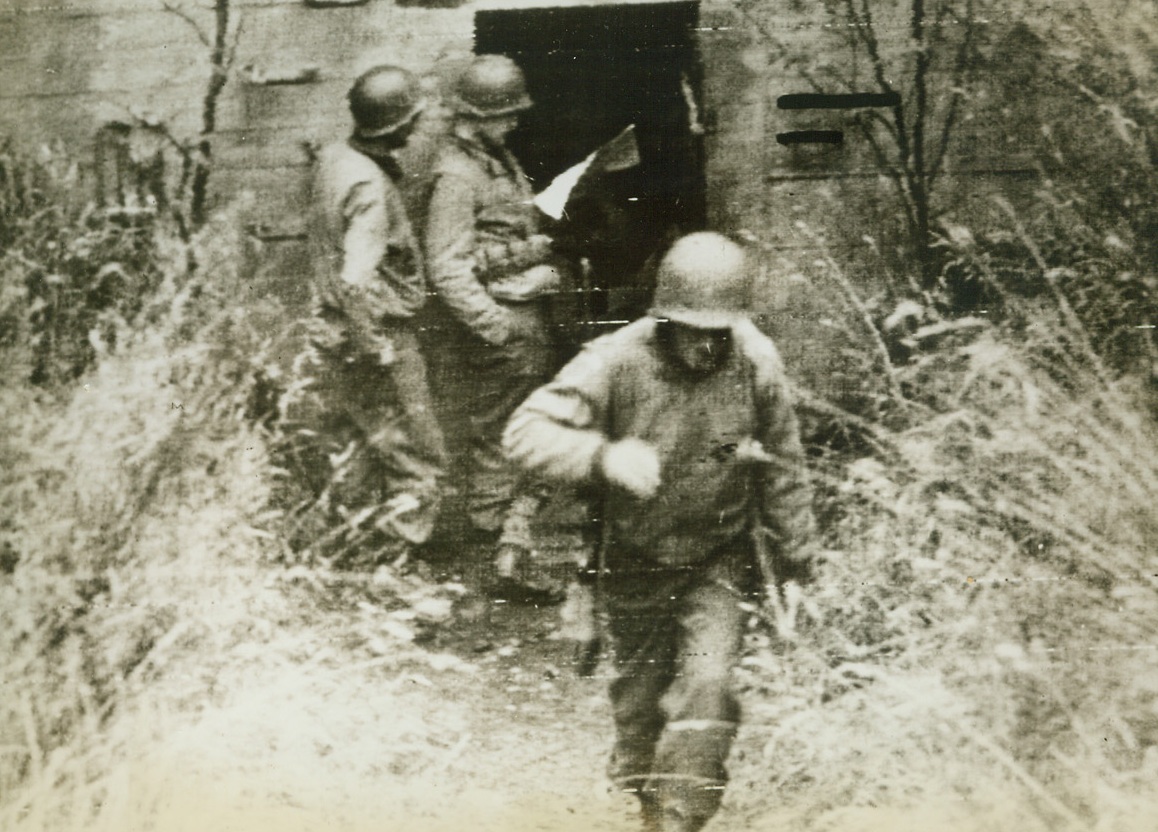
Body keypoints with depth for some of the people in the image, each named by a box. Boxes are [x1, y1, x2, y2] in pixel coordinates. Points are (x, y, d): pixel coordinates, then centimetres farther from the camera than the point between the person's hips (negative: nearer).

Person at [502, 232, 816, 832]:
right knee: (639, 698, 16)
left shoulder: (757, 366, -13)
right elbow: (526, 433, -26)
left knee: (707, 688, -16)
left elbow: (782, 468, 2)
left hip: (719, 560, 0)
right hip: (636, 563, 0)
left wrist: (794, 560, 9)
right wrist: (603, 456, -43)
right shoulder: (616, 362, -21)